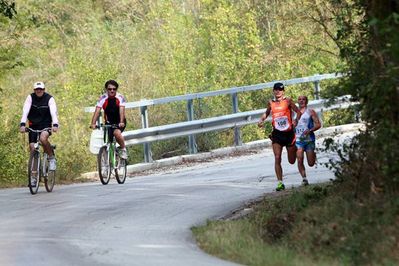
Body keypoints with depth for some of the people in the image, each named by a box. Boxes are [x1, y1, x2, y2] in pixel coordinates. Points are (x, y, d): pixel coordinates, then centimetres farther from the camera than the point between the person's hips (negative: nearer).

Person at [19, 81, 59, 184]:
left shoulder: (49, 98, -11)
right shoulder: (30, 98, -8)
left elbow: (53, 112, -24)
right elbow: (25, 111, -19)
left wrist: (55, 124, -42)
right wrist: (22, 124, -35)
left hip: (46, 124, -2)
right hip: (33, 125, 2)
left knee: (43, 138, -34)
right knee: (32, 147, -7)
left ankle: (51, 158, -8)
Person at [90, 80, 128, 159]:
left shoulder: (120, 97, -17)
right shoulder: (103, 98, -14)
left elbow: (121, 110, -30)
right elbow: (97, 111, -23)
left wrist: (121, 122, -46)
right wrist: (93, 124, -37)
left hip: (119, 122, -3)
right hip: (109, 122, 3)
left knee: (117, 133, -32)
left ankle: (123, 150, -10)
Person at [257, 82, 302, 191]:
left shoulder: (288, 101, -4)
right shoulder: (271, 103, 7)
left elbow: (298, 112, -3)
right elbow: (267, 113, 25)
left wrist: (296, 120, -23)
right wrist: (261, 120, 6)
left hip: (289, 133, -2)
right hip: (277, 134, 2)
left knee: (292, 161, 12)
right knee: (277, 158, -12)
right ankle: (280, 182, -10)